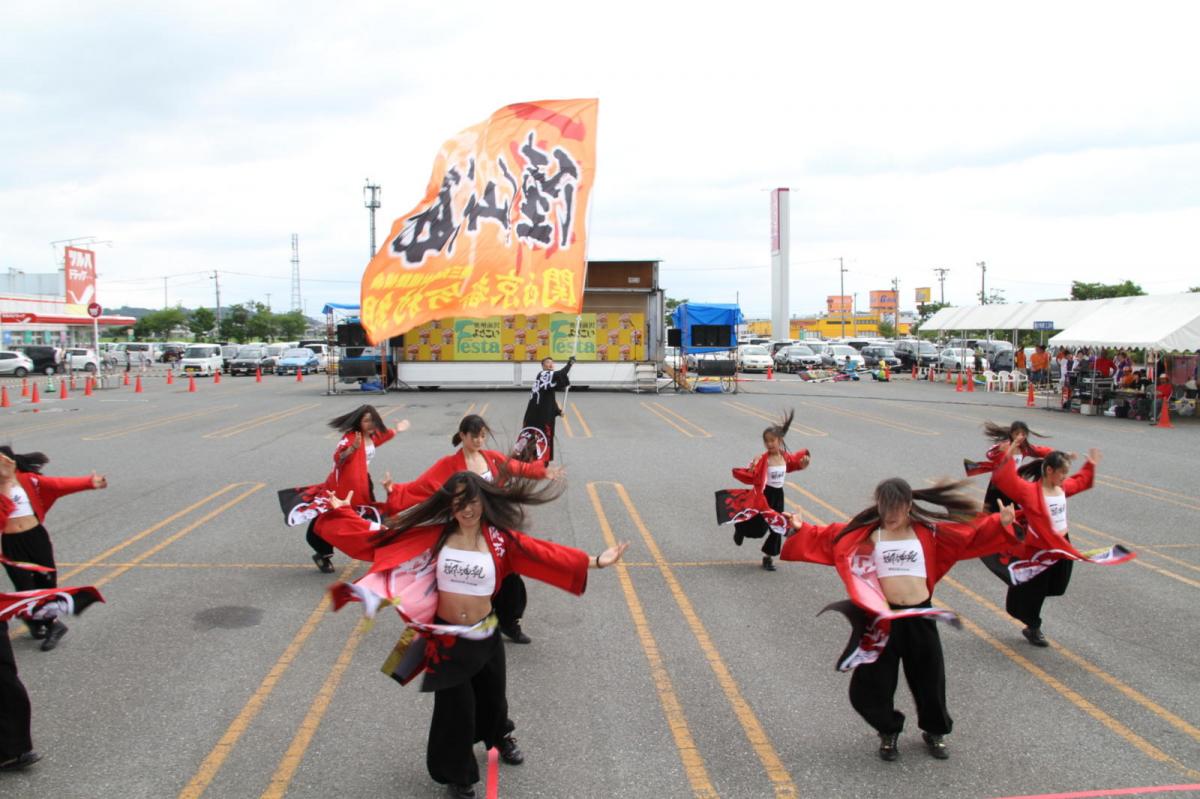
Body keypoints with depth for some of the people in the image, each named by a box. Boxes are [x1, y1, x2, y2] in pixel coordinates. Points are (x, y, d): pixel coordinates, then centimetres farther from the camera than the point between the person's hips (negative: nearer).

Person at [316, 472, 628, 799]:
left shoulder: (500, 539, -10)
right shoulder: (433, 536, -9)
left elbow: (545, 553, -15)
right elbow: (381, 537, -5)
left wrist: (594, 561, -21)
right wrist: (342, 512, -4)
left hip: (485, 637, 1)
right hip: (446, 639, -1)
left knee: (491, 696, 22)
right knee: (454, 709, 10)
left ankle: (502, 738, 58)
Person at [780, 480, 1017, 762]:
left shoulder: (929, 532, 2)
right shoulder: (866, 534, -2)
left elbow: (972, 534, 3)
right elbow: (826, 539, -4)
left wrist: (1001, 524, -8)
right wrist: (801, 529, -15)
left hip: (921, 616, 1)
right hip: (884, 618, -1)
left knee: (929, 678, 15)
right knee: (872, 682, 6)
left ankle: (935, 732, 43)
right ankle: (889, 731, 35)